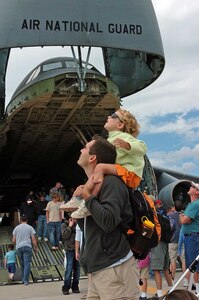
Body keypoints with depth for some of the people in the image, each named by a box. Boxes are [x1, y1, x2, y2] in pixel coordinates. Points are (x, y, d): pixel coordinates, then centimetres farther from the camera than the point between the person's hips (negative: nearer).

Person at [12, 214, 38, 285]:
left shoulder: (16, 228, 9)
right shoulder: (30, 228, 2)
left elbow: (13, 240, 8)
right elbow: (33, 239, -2)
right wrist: (36, 247, 9)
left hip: (18, 247, 3)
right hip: (27, 247, -3)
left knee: (22, 264, 15)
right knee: (27, 263, -3)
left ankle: (23, 279, 22)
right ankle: (26, 280, -9)